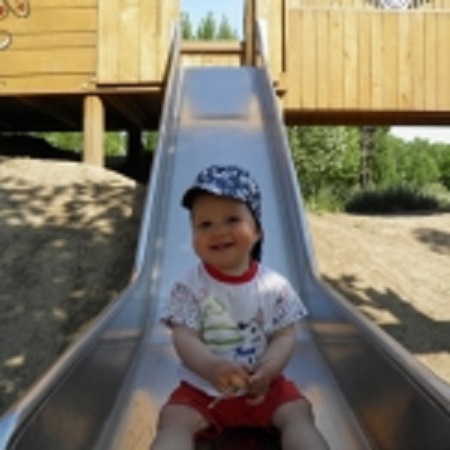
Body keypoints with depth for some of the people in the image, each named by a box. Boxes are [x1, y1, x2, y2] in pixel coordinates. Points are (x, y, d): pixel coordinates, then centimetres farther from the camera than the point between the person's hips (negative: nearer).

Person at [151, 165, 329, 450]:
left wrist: (267, 371, -26)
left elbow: (285, 335, -6)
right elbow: (185, 338, -15)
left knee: (299, 413, -17)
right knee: (174, 420, -21)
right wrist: (213, 367, -36)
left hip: (263, 385, 1)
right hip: (203, 387, -1)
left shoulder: (275, 286, -6)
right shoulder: (189, 287, -10)